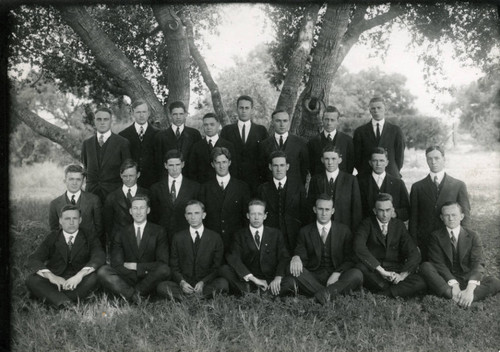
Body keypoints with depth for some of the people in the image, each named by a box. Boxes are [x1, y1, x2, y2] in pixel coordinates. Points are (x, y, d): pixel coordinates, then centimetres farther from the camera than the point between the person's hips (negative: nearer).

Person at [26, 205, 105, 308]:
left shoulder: (89, 237, 7)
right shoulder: (52, 237, 10)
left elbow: (99, 257, -12)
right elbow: (33, 260, -3)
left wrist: (80, 274, -31)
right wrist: (50, 276, -25)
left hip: (79, 283, -1)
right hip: (55, 281, 2)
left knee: (94, 277, -31)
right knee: (31, 280, -25)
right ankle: (66, 304, -38)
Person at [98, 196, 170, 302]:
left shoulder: (158, 231, 4)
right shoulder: (121, 234, 8)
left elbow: (162, 263, -5)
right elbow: (116, 264, -3)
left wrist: (136, 266, -9)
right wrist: (143, 269, -14)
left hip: (149, 280, -1)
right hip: (128, 279, 1)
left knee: (164, 270, -32)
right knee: (103, 271, -22)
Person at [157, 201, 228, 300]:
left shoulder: (215, 237, 6)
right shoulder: (178, 238, 10)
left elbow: (217, 268, 4)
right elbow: (174, 267, 9)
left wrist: (203, 283, -13)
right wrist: (182, 282, -12)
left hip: (206, 284, -1)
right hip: (184, 284, 1)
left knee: (223, 283, -32)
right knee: (162, 286, -26)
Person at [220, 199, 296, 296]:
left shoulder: (275, 234, 9)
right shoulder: (240, 235, 6)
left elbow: (284, 258, 0)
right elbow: (233, 258, -9)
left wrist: (278, 278, -21)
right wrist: (254, 279, -21)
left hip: (271, 280, 0)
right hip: (247, 280, 0)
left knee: (290, 282, -31)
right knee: (225, 269, -24)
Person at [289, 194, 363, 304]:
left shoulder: (344, 230, 9)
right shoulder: (305, 232, 10)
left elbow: (349, 259, 6)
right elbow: (301, 253, 3)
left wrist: (337, 274, -13)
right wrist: (296, 257, -23)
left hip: (338, 277, 0)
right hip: (313, 278, 0)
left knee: (357, 274, -29)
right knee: (293, 269, -29)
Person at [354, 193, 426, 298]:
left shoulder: (399, 225, 8)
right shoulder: (367, 224, -1)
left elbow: (414, 254, 0)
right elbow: (359, 247, -21)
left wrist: (402, 275, -18)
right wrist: (382, 271, -28)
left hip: (395, 272, 2)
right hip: (373, 272, -2)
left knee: (421, 284, -24)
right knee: (360, 268, -36)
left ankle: (380, 294, -20)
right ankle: (394, 291, -16)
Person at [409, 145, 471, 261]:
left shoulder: (459, 185, 4)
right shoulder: (417, 187, 6)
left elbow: (465, 216, 5)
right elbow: (413, 218, 4)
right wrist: (414, 245, -2)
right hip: (424, 243, 1)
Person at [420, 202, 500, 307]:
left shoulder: (472, 236, 5)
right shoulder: (436, 236, 3)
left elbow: (478, 263, -9)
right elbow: (439, 263, -9)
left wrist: (470, 288, -29)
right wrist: (453, 284, -28)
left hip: (468, 279, 1)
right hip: (445, 281, -1)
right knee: (425, 266, -28)